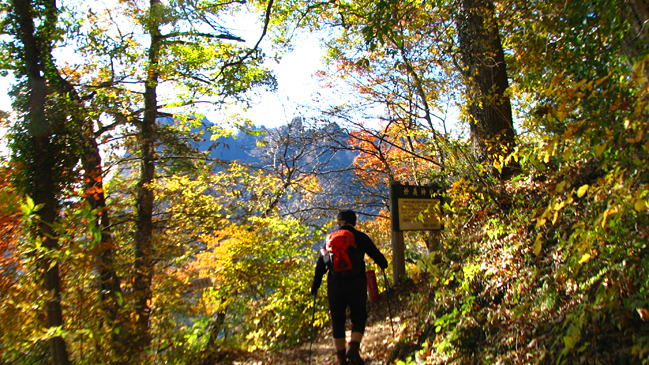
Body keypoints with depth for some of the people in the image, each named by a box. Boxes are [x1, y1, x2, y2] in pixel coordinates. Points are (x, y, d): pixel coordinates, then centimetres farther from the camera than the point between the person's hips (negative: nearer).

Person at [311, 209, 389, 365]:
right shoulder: (361, 237, 3)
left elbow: (321, 263, 5)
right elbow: (377, 256, 5)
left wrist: (315, 285, 10)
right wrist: (383, 264, 28)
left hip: (335, 284, 2)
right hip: (357, 284, -1)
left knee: (337, 321, 12)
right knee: (359, 318, 12)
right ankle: (353, 349, -8)